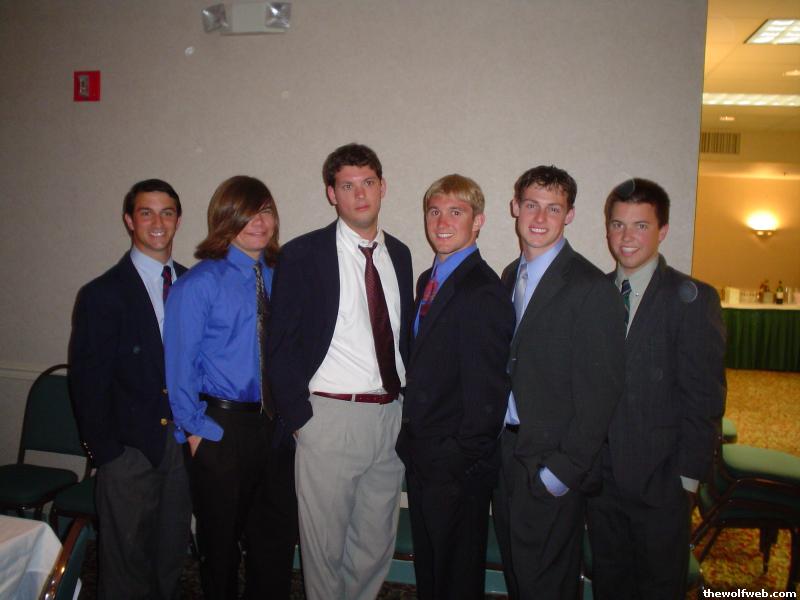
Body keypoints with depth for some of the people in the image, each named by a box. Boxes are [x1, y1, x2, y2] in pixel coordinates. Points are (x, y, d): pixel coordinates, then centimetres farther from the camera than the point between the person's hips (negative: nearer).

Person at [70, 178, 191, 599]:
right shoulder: (102, 294, -7)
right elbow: (88, 382, -6)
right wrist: (104, 451, -8)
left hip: (183, 442, 4)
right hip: (130, 449, -3)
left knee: (172, 554, 17)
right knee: (126, 563, 10)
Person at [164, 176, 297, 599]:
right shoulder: (200, 283, -10)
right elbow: (179, 362, -9)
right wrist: (194, 429, -9)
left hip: (274, 425, 4)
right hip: (221, 426, -4)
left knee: (276, 533, 17)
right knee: (221, 537, 16)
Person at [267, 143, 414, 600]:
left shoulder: (399, 254, 9)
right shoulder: (303, 254, -6)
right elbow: (282, 344, -7)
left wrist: (407, 399, 7)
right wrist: (299, 417, -10)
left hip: (391, 416, 5)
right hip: (330, 416, -4)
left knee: (377, 543, 17)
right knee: (325, 544, 9)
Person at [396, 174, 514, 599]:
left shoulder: (483, 292, -20)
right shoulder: (427, 281, 9)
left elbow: (486, 394, -21)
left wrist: (459, 458, -17)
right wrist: (411, 441, 9)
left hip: (457, 467, -8)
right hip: (422, 459, 8)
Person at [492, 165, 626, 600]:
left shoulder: (591, 288, -15)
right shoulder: (511, 276, 8)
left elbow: (598, 393, -16)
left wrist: (564, 470, -16)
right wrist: (496, 444, 6)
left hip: (550, 464, -6)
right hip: (507, 448, 7)